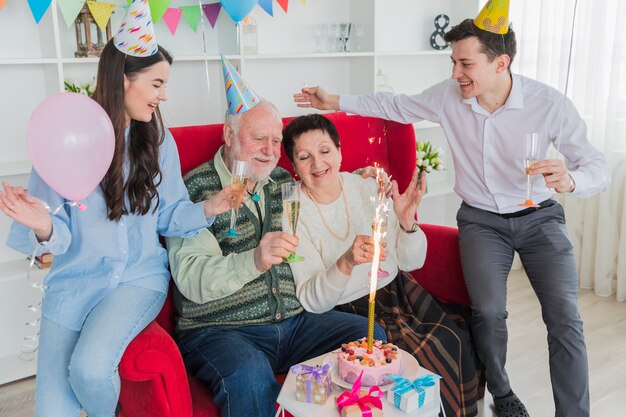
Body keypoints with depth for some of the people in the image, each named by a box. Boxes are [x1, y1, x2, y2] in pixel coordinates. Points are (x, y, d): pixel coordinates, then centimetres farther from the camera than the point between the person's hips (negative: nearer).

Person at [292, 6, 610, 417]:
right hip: (481, 218, 1)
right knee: (488, 311, -18)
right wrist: (335, 101, 7)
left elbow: (598, 167, -16)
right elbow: (396, 106, 7)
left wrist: (569, 179, -40)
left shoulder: (550, 103, -19)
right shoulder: (448, 96, -11)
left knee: (564, 317, -15)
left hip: (539, 217, -1)